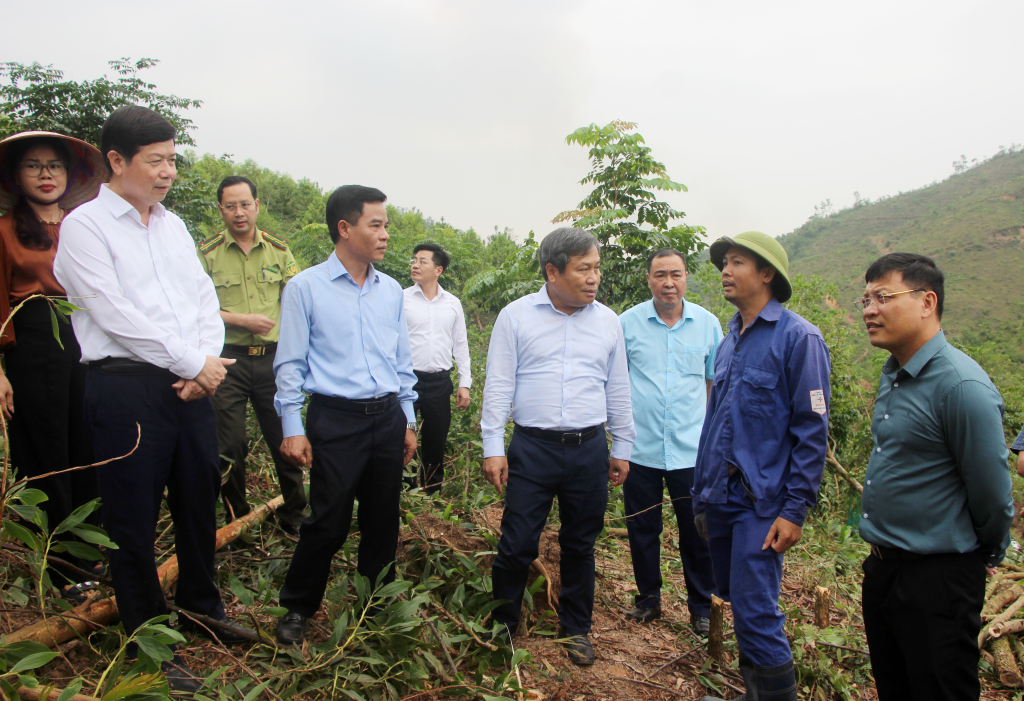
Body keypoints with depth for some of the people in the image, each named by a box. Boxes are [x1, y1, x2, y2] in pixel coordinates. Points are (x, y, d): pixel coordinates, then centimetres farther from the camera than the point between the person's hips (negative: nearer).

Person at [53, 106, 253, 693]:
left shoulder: (173, 226, 15)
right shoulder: (85, 226, -4)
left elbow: (206, 301, 12)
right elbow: (115, 314, -13)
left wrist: (208, 362, -5)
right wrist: (192, 363, -12)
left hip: (192, 384, 6)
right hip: (126, 386, -6)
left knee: (201, 501, 15)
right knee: (134, 518, 4)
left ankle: (200, 610, 36)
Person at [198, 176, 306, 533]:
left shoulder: (278, 249, 7)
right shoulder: (208, 253, 0)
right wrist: (242, 320, -13)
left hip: (273, 357, 2)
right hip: (227, 359, -2)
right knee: (231, 447, 5)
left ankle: (294, 516, 22)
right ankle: (237, 521, 23)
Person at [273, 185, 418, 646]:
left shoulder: (392, 291, 11)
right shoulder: (305, 288, -3)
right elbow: (290, 364, -2)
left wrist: (408, 422, 15)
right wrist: (292, 428, -7)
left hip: (388, 417, 5)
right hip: (336, 418, -4)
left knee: (384, 521, 12)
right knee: (328, 522, -1)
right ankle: (296, 609, 22)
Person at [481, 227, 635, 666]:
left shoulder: (608, 322, 6)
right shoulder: (516, 317, -2)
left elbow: (617, 391, 12)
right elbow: (499, 386, -2)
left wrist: (622, 448, 13)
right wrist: (493, 448, -5)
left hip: (589, 450, 2)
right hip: (532, 448, -2)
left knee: (580, 545, 13)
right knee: (516, 545, 2)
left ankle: (576, 629, 32)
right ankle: (502, 626, 24)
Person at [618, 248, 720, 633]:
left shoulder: (707, 323, 2)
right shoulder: (628, 323, -1)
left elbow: (716, 381, 12)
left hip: (692, 449, 0)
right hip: (641, 448, 0)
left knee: (697, 531, 8)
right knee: (642, 529, 12)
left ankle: (702, 607, 27)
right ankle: (648, 598, 33)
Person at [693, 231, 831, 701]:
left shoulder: (798, 337, -9)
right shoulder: (729, 341, 13)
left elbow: (812, 430, -12)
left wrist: (795, 509, -15)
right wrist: (701, 494, 16)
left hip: (761, 503, -7)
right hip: (720, 497, 7)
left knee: (756, 614, -6)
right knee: (735, 599, 17)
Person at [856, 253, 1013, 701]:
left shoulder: (962, 386, -23)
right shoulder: (893, 373, 6)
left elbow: (992, 495, -15)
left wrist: (989, 555, 1)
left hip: (937, 579, -8)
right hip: (881, 566, 8)